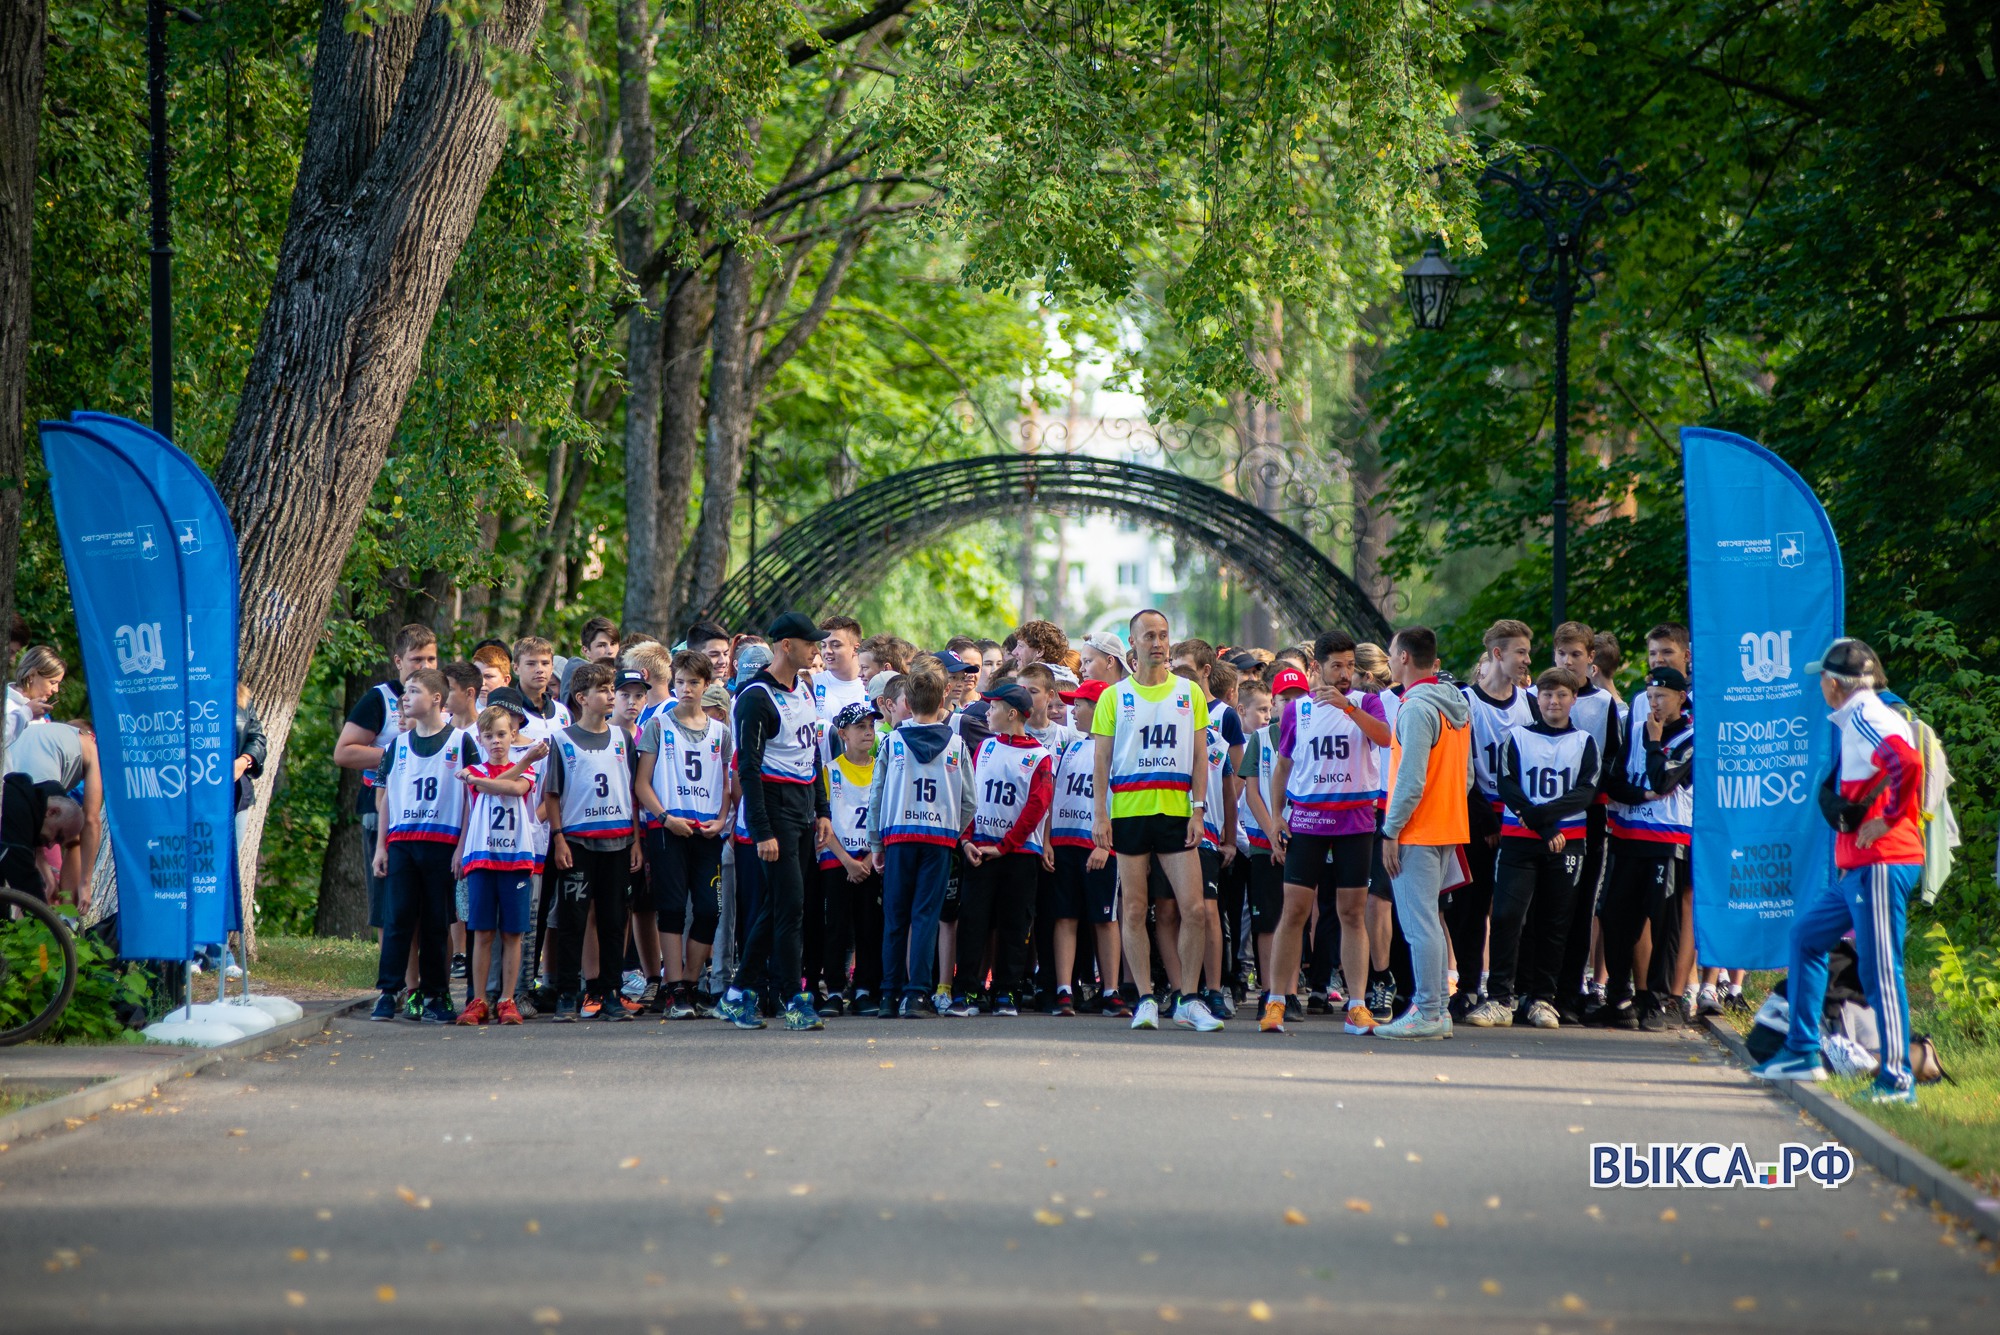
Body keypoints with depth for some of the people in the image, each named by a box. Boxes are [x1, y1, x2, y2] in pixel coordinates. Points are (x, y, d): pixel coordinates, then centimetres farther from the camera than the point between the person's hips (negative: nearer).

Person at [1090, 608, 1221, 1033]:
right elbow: (1102, 760, 3)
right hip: (1129, 812, -1)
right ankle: (1146, 1000, 6)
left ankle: (1189, 1002, 3)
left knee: (1193, 908, -6)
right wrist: (1099, 814, -6)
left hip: (1176, 811, 1)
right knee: (1134, 911, 1)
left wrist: (1198, 810, -2)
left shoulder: (1189, 693, 9)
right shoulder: (1114, 697, 6)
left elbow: (1199, 757, 7)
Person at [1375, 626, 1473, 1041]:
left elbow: (1411, 779, -21)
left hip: (1418, 832, -9)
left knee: (1418, 923, -6)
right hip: (1449, 828, 9)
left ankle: (1426, 1013, -6)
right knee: (1429, 920, 15)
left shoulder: (1417, 707, -16)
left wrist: (1391, 831, -16)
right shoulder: (1458, 706, 13)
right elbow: (1466, 775, 17)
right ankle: (1436, 1009, 17)